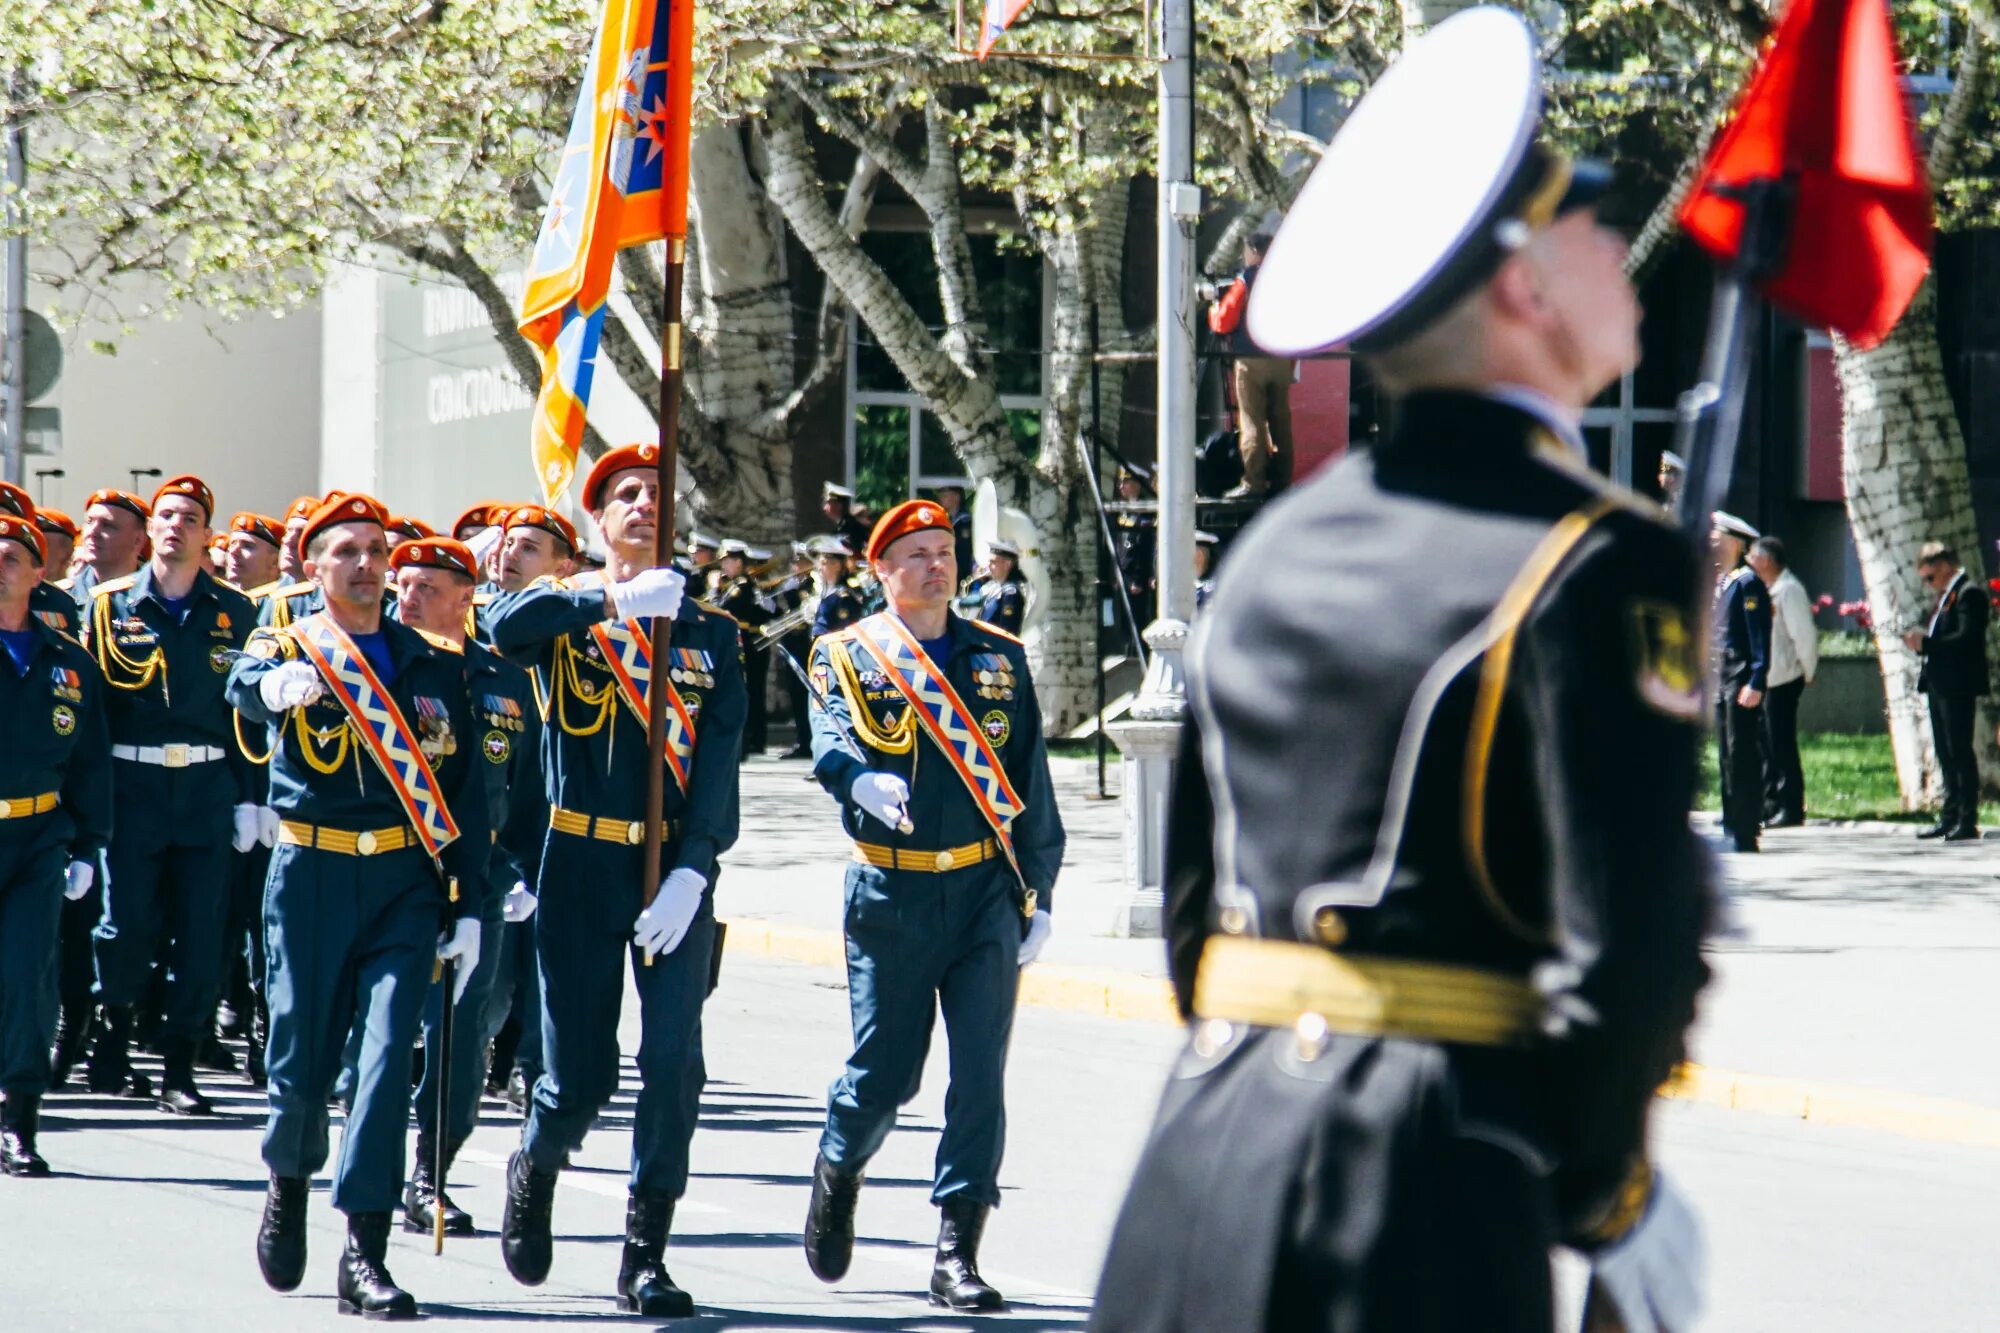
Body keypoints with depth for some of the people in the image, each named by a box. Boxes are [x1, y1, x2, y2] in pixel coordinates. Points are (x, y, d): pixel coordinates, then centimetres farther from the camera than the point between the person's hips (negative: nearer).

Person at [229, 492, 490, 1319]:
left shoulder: (433, 668, 11)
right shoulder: (286, 650, 2)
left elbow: (465, 793, 12)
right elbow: (246, 687, -24)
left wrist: (468, 908, 5)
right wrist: (277, 685, -49)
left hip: (405, 884, 1)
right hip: (311, 878, -1)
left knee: (388, 1054, -12)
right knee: (302, 1057, 3)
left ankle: (364, 1255, -14)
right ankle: (289, 1186, 36)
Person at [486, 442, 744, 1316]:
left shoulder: (710, 634, 9)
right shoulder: (565, 613, 5)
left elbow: (719, 761, 0)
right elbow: (502, 627, -20)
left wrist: (692, 869, -12)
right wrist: (613, 602, -29)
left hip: (676, 870, 1)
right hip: (581, 865, -1)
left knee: (674, 1059, -10)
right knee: (578, 1075, -1)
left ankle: (645, 1255, -1)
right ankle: (534, 1170, 32)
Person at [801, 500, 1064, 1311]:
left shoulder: (998, 658, 11)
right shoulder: (847, 656, 3)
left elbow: (1031, 783, 11)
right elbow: (831, 741, -15)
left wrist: (1038, 894, 6)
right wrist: (862, 780, -38)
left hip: (988, 891, 2)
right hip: (891, 897, -2)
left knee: (980, 1077, -5)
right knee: (884, 1074, 4)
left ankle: (957, 1252, -2)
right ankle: (837, 1170, 35)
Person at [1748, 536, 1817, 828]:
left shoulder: (1789, 590, -14)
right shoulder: (1769, 590, 14)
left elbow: (1805, 634, -18)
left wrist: (1807, 672, -10)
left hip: (1783, 680, -9)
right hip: (1766, 681, 9)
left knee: (1782, 746, -6)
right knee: (1767, 747, 13)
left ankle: (1791, 809, -2)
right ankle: (1771, 806, 19)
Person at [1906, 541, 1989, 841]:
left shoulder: (1969, 593, -13)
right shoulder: (1946, 596, 18)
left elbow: (1966, 639, -23)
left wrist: (1927, 643, -25)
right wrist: (1923, 643, 2)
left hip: (1958, 687, -10)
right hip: (1939, 687, 10)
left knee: (1960, 752, -8)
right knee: (1946, 755, 12)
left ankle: (1968, 821, -6)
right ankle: (1951, 817, 17)